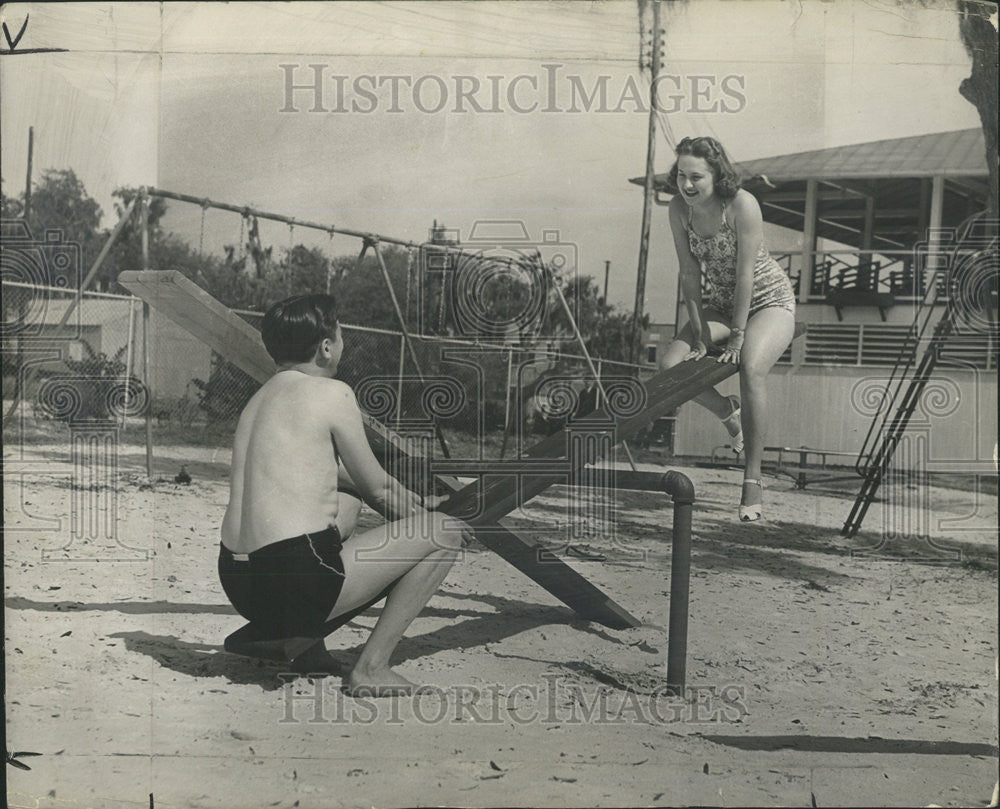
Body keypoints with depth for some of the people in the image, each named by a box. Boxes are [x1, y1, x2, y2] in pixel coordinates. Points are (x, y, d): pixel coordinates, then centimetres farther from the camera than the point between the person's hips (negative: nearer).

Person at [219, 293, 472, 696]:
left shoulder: (259, 399, 18)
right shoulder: (332, 394, -7)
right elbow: (378, 488, 2)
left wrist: (415, 503, 35)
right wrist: (426, 516, 22)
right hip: (295, 585, -9)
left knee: (347, 497, 34)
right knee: (444, 532, 2)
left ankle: (304, 640, 22)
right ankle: (370, 668, 0)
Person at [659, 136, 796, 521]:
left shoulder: (742, 205, -26)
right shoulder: (679, 208, -9)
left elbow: (746, 274, -25)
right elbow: (689, 273, -7)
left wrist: (737, 337, -23)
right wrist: (700, 332, -11)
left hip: (769, 301, -6)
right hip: (721, 303, 6)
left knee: (750, 368, -33)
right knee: (671, 364, -16)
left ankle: (753, 479, -25)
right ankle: (727, 411, 15)